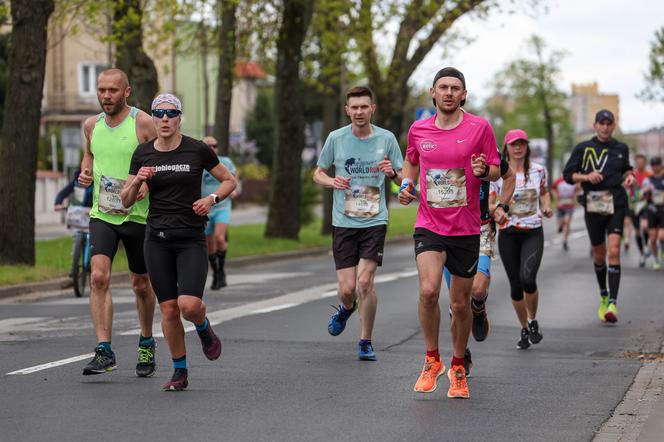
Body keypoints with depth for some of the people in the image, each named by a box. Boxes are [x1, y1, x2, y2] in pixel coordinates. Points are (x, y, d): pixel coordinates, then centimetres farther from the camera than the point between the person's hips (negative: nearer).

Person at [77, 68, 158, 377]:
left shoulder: (144, 123, -9)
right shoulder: (92, 125, 6)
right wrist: (85, 173, 3)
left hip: (138, 215, -3)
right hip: (101, 214, 3)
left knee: (141, 284, 11)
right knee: (98, 276, -17)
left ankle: (146, 344, 34)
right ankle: (104, 351, -17)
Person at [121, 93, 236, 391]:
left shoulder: (197, 150, -4)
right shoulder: (143, 154, 4)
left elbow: (229, 180, 8)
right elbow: (126, 201, 8)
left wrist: (211, 199, -10)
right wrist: (138, 180, -11)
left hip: (192, 240, -2)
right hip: (157, 240, 2)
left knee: (189, 305, -17)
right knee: (169, 310, 1)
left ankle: (204, 328, 19)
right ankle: (180, 372, 17)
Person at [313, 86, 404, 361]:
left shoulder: (386, 139, 1)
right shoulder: (336, 138, 1)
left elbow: (404, 179, 9)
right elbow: (318, 174, 12)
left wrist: (392, 173, -14)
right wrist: (332, 181, -10)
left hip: (375, 222, -1)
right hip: (343, 222, 1)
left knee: (365, 281, -14)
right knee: (347, 289, -3)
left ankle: (366, 342, 3)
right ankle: (347, 308, 35)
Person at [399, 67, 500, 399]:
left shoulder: (479, 128, -3)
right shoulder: (418, 130, 4)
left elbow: (496, 172, 3)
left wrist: (483, 171, -20)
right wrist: (406, 185, 3)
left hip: (466, 229, 0)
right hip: (429, 225, 0)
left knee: (460, 303, 7)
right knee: (428, 290, -22)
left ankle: (458, 368, 29)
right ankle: (432, 360, -1)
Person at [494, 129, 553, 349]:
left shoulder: (538, 170, 2)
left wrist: (547, 207, 1)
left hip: (533, 233, 0)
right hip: (508, 234, 1)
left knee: (528, 279, -20)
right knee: (515, 285, 4)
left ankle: (533, 320, 6)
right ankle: (524, 329, 24)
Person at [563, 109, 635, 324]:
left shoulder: (621, 148, 9)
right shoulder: (583, 148, 3)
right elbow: (568, 174, 3)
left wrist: (629, 177, 4)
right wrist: (586, 176, -14)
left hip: (616, 204, 0)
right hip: (593, 205, 0)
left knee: (614, 251, -15)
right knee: (599, 254, 10)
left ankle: (612, 303, -19)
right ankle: (603, 296, 33)